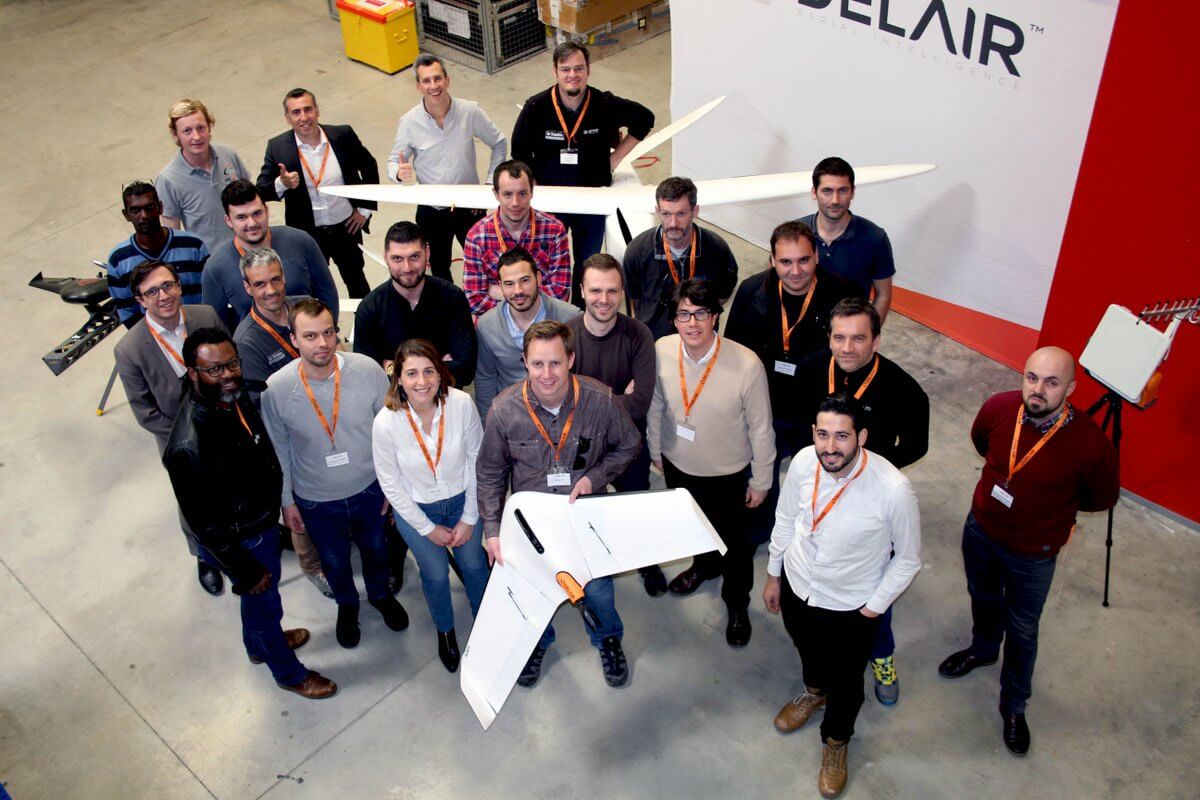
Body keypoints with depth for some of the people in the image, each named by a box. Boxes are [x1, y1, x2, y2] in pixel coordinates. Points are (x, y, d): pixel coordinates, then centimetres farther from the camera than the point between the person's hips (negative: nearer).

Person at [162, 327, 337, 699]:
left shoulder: (234, 396, -15)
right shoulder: (189, 448, -39)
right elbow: (204, 523, -28)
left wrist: (284, 502, 16)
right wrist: (245, 571, -16)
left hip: (264, 516, 7)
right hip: (240, 539, -7)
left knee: (262, 595, 32)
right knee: (264, 599, 20)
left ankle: (259, 643, 62)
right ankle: (289, 672, 48)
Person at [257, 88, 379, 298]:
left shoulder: (342, 135, -10)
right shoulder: (277, 147, -12)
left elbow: (370, 167, 4)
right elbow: (262, 190, -10)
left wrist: (365, 209, 1)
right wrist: (281, 184, -32)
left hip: (346, 227, 1)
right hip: (306, 234, -1)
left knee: (356, 281, 22)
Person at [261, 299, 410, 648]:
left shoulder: (367, 370, -24)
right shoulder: (276, 389, -23)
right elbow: (278, 451, -7)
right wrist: (286, 501, 2)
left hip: (369, 488, 1)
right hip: (316, 500, 0)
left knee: (375, 548, 27)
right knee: (334, 562, 25)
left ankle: (381, 594, 60)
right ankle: (347, 605, 58)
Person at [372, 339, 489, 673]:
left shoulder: (462, 404, -26)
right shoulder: (386, 423, -28)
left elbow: (476, 460, -12)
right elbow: (391, 483, -14)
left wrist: (470, 517, -7)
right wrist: (428, 528, -8)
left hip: (463, 499, 1)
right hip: (416, 509, -1)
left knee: (474, 565, 20)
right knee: (436, 575, 18)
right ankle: (445, 630, 50)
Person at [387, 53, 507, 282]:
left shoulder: (470, 112, -13)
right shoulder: (409, 122, -14)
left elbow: (499, 144, 2)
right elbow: (393, 162, -3)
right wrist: (399, 173, -27)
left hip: (470, 206, 0)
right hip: (431, 211, 0)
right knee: (439, 269, 18)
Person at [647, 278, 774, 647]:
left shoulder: (747, 365, -31)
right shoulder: (661, 351, -20)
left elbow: (760, 428, -17)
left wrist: (761, 481, -7)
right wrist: (656, 450, 11)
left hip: (728, 474, -3)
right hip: (678, 465, 3)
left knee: (733, 542, 19)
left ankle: (737, 603, 48)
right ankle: (705, 565, 63)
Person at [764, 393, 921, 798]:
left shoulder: (894, 490, -34)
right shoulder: (804, 463, -23)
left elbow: (908, 559, -16)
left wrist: (873, 608, -10)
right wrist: (773, 575, 8)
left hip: (851, 607, -3)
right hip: (796, 585, 3)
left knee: (845, 681, 22)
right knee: (808, 652, 33)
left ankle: (836, 739, 54)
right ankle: (814, 691, 68)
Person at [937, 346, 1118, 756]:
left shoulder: (1090, 445, -33)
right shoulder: (999, 407, -23)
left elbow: (1102, 497, -8)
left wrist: (1052, 504, 2)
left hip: (1032, 553, -3)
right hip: (981, 530, 3)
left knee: (1022, 630, 17)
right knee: (983, 599, 30)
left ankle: (1014, 705, 42)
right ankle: (983, 648, 62)